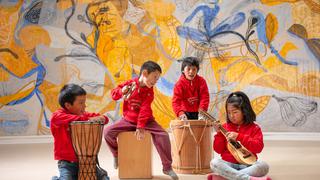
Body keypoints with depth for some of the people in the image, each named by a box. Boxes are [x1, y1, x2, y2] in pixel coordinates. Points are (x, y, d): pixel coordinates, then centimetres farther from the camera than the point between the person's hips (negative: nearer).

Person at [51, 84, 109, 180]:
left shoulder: (84, 115, 9)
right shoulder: (57, 116, -8)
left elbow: (104, 118, 13)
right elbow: (69, 119, -32)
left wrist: (100, 118, -11)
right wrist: (87, 119, -32)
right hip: (67, 163, -5)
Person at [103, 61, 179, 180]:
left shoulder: (149, 91, -8)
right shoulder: (129, 84, -8)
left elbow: (145, 109, -18)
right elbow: (114, 95, -1)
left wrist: (140, 127, -25)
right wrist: (121, 91, -24)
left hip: (146, 120, 0)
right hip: (127, 120, 1)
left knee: (163, 135, -22)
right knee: (107, 132, -18)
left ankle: (167, 167, -9)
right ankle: (116, 154, 12)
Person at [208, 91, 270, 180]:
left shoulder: (254, 128, 3)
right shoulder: (225, 127, 9)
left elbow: (258, 147, -11)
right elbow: (218, 150, 6)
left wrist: (239, 137, -17)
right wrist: (219, 133, -9)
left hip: (247, 165, -1)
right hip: (229, 164, 1)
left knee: (263, 166, -30)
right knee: (214, 162, -29)